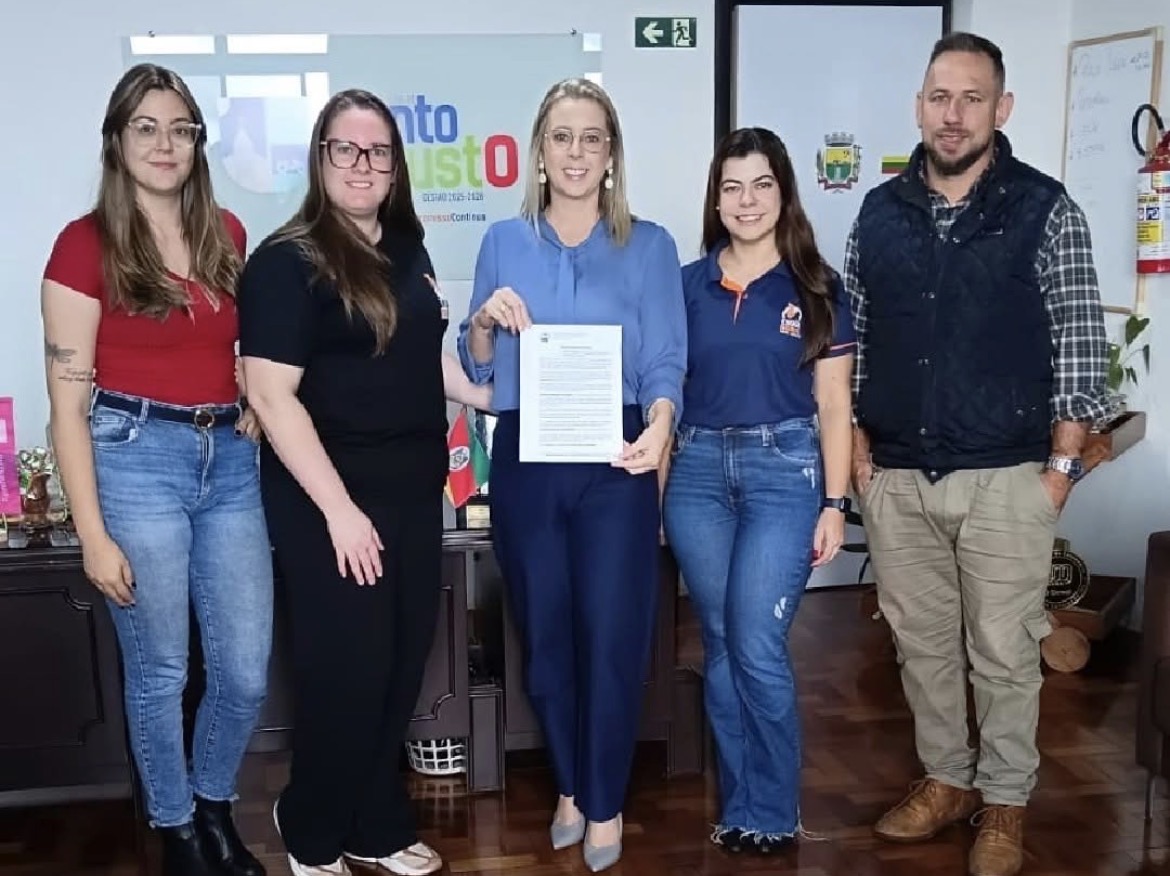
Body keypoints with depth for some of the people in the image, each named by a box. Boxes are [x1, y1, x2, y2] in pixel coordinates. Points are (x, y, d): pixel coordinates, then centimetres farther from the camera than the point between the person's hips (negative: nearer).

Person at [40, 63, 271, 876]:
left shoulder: (226, 233, 8)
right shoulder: (86, 244, -6)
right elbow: (68, 402, -8)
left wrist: (256, 405, 7)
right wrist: (94, 536, -11)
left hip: (230, 461, 5)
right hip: (136, 460, -4)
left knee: (247, 674, 8)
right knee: (159, 672, 8)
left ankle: (216, 805, 36)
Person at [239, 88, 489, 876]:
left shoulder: (407, 251, 10)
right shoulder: (287, 262, -11)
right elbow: (271, 395, -17)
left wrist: (499, 397, 14)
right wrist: (338, 508, -20)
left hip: (413, 488, 7)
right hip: (331, 498, -7)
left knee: (403, 661, 13)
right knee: (347, 670, 2)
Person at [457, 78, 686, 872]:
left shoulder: (649, 245, 3)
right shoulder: (504, 242, 8)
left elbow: (666, 361, -4)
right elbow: (479, 369, 11)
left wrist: (659, 428, -24)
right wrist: (484, 320, -10)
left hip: (613, 462, -2)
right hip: (525, 461, 2)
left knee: (612, 635, -1)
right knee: (545, 632, 11)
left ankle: (606, 803, 20)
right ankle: (570, 786, 31)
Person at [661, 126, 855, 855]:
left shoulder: (817, 288, 3)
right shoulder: (688, 284, 8)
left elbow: (834, 405, 2)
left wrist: (835, 503, -4)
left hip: (784, 469, -3)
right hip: (698, 470, 3)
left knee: (758, 647, -7)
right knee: (720, 645, 8)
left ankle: (773, 811, 12)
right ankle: (738, 803, 23)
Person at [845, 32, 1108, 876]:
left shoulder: (1045, 210, -4)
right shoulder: (879, 212, 6)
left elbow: (1081, 347, -4)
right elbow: (849, 338, 11)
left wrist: (1061, 466, -7)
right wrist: (856, 443, 5)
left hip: (1005, 478, -3)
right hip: (897, 479, 4)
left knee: (1004, 651, 7)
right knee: (921, 641, 14)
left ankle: (1005, 802, 26)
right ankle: (947, 778, 33)